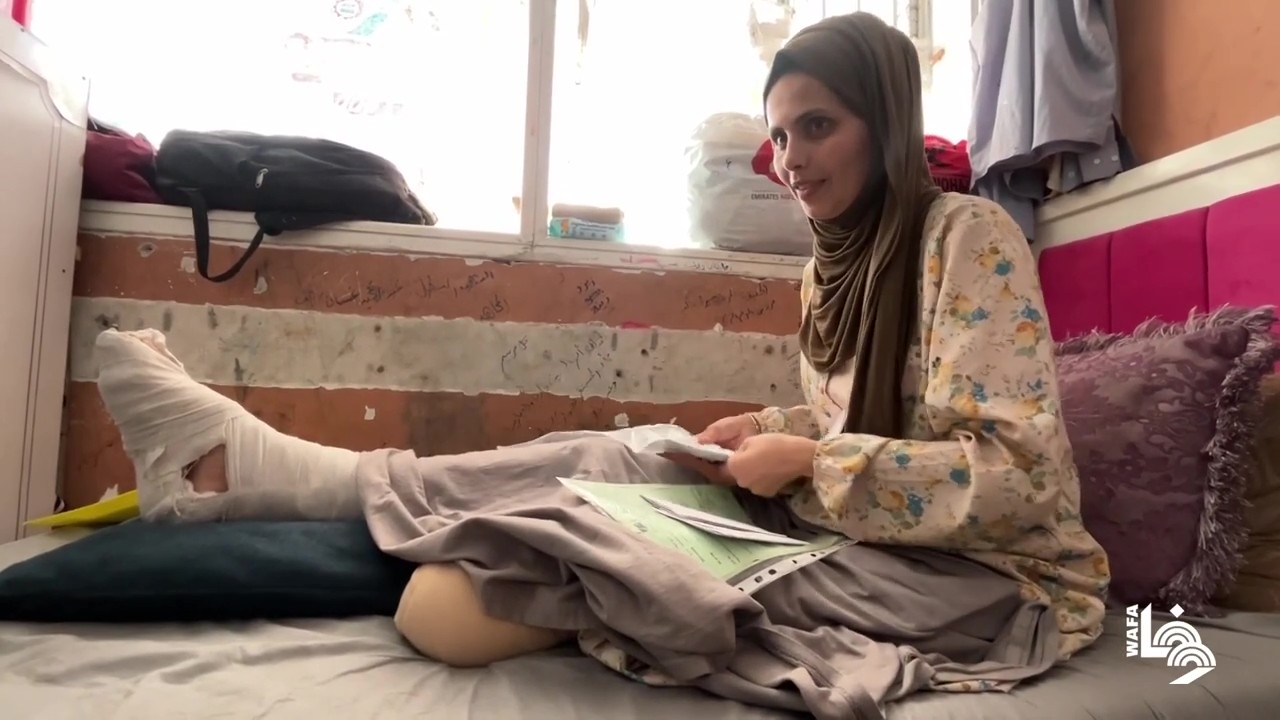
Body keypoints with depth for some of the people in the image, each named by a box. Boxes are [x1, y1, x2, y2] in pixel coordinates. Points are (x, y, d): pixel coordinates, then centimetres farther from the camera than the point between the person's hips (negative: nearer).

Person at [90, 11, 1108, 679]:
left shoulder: (967, 235, -13)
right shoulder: (837, 261, 10)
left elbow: (1018, 474, -19)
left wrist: (807, 461, -22)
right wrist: (772, 431, -4)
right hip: (862, 538, 6)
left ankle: (269, 469, -12)